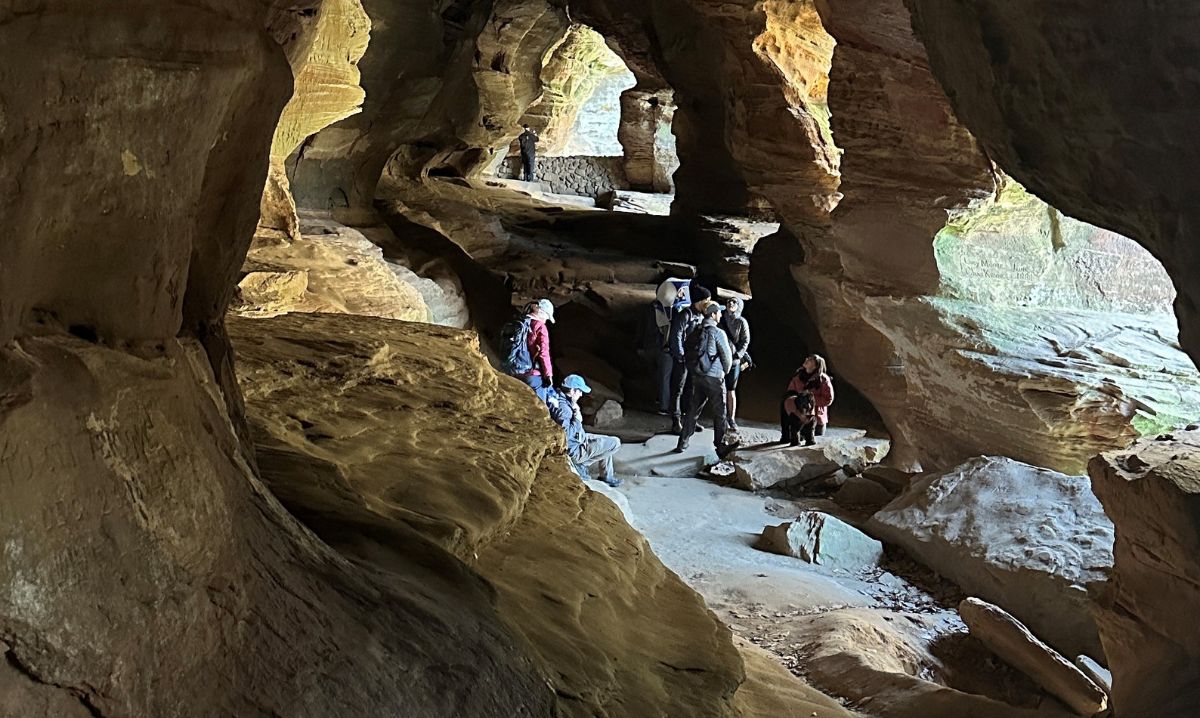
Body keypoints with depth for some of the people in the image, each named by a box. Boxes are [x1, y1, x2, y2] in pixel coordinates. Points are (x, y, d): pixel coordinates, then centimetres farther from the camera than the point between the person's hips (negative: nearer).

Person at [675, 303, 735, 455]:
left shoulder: (696, 332, 7)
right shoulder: (718, 333, -11)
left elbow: (689, 355, 9)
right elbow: (727, 357, -8)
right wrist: (724, 372, 10)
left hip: (696, 377, 6)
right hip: (714, 378, -6)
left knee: (693, 410, 14)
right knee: (719, 414, 4)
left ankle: (682, 444, 16)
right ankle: (720, 447, 7)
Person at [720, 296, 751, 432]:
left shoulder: (741, 322, 0)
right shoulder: (721, 319, 5)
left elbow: (745, 340, 0)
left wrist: (738, 354, -13)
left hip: (734, 360, -1)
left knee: (731, 391, 5)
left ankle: (732, 419, 12)